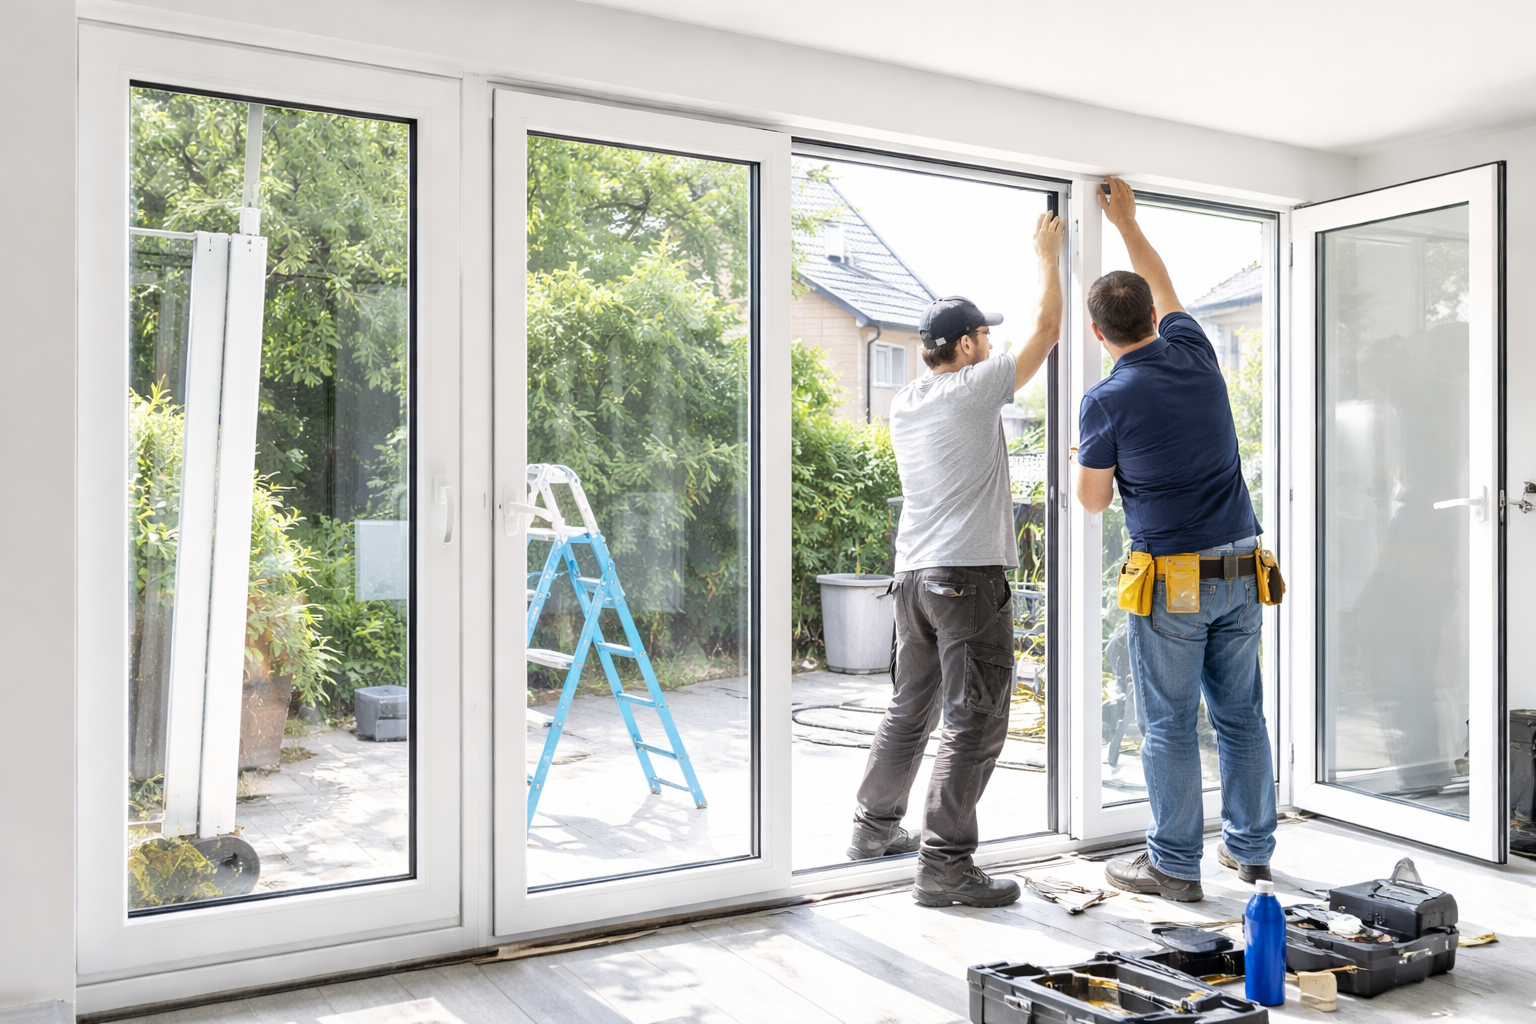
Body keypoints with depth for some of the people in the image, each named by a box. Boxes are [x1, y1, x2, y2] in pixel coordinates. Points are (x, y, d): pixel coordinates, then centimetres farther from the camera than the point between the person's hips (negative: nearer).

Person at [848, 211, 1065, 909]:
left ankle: (875, 827, 31)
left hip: (913, 575, 8)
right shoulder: (974, 391, -7)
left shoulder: (903, 403, 12)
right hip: (969, 573, -8)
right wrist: (1047, 257, 15)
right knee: (975, 723, -5)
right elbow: (1045, 330, 2)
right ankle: (945, 865, -5)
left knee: (911, 708, 20)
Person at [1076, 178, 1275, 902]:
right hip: (1241, 568, 6)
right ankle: (1251, 847, 26)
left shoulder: (1107, 400, -11)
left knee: (1169, 725, 3)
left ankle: (1174, 864, 11)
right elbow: (1164, 289, 25)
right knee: (1241, 714, 15)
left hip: (1172, 578, -6)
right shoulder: (1194, 353, 4)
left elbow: (1093, 499, 0)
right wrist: (1126, 222, 35)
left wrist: (1084, 453, 20)